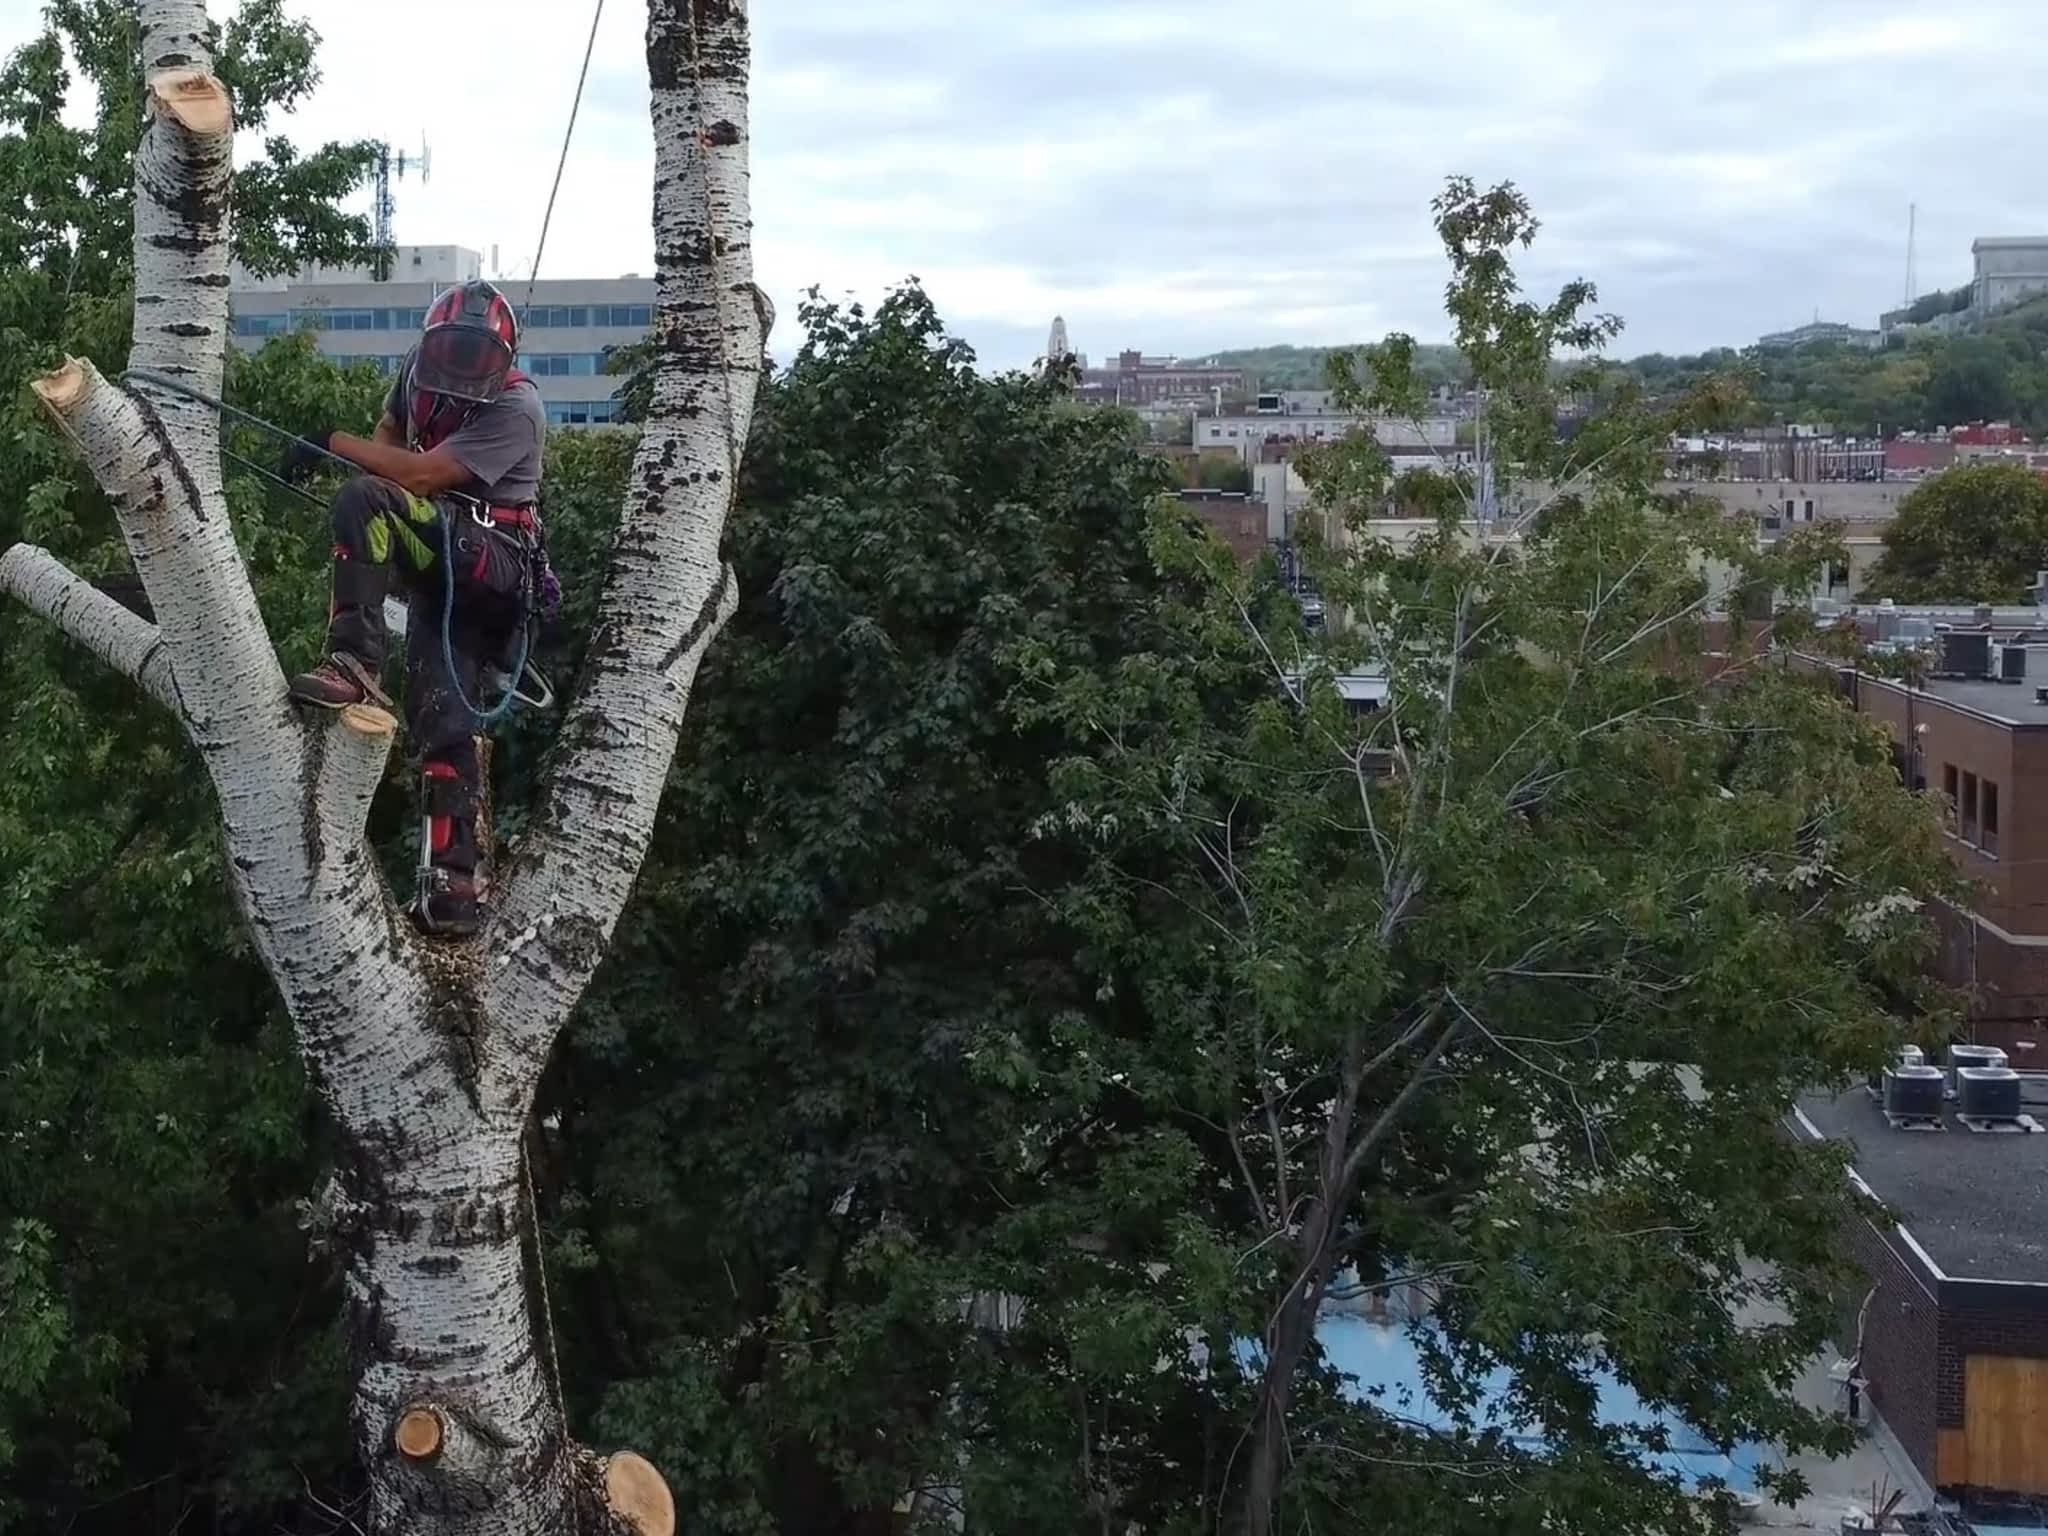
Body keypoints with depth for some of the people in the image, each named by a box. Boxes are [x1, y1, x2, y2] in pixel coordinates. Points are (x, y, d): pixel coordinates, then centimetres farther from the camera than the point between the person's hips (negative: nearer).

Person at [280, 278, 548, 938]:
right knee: (446, 718, -5)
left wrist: (335, 444, -18)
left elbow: (422, 475, -22)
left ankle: (355, 664, -31)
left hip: (488, 558, -6)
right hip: (437, 565, 6)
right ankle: (457, 875, -6)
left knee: (361, 500, -27)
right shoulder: (419, 371, 9)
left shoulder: (517, 410, -14)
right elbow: (389, 437, 29)